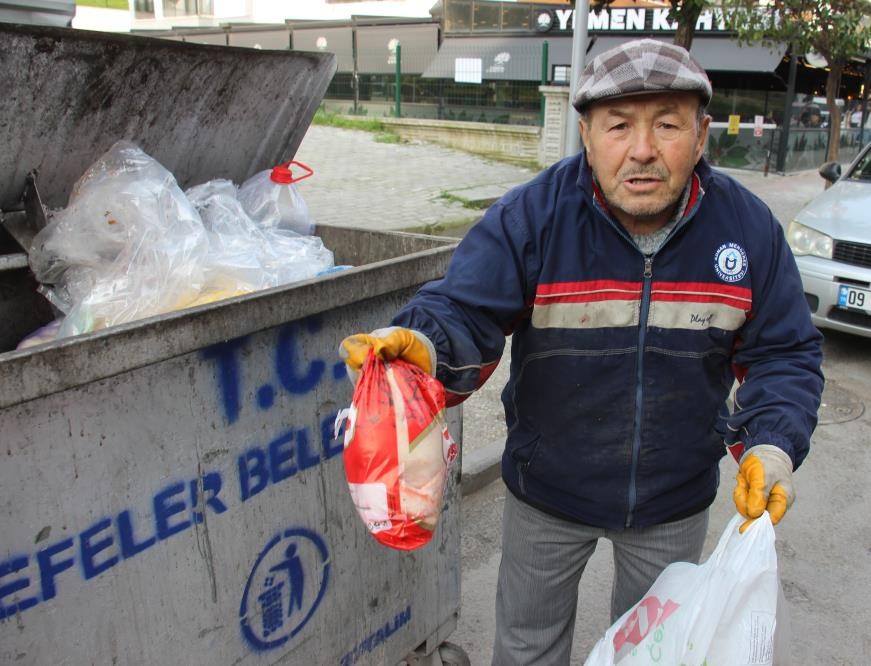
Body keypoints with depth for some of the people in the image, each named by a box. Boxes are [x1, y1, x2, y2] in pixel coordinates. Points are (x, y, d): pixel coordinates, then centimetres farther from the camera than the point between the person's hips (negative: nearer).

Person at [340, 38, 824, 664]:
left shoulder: (749, 227, -13)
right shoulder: (531, 215, -21)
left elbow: (785, 354, -6)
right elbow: (465, 311, -25)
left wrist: (773, 445, -22)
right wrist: (421, 343, -48)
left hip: (676, 500, 2)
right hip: (548, 492, -1)